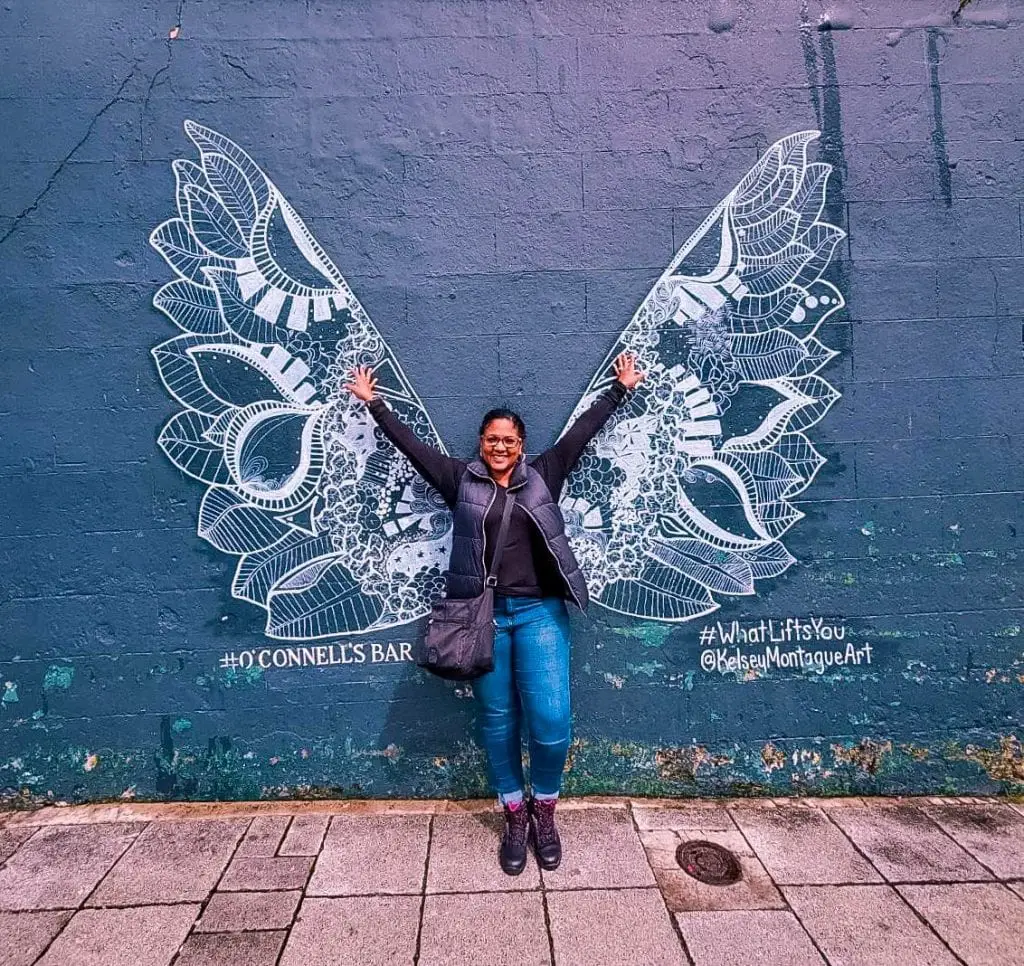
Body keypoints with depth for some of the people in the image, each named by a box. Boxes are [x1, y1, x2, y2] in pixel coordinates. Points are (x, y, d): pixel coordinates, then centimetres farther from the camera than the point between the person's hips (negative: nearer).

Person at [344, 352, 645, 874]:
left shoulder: (543, 475, 8)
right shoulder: (461, 479, 7)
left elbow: (582, 430, 12)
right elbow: (411, 444, 11)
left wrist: (620, 388, 17)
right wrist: (374, 403, 16)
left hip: (539, 612, 0)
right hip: (484, 615, 1)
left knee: (551, 719, -6)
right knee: (496, 720, 10)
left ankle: (544, 809, 22)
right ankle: (514, 815, 30)